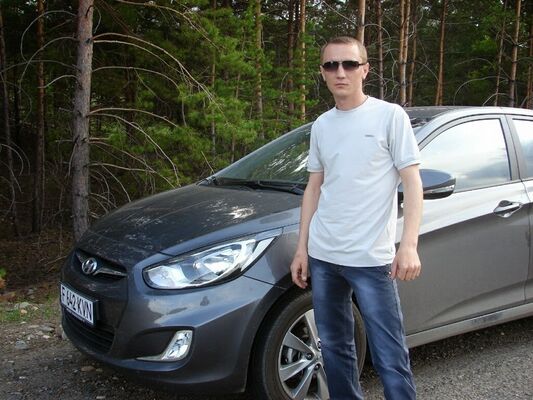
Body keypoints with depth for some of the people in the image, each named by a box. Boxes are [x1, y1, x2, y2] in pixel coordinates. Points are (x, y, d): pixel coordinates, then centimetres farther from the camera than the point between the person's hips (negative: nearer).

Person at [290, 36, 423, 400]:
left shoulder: (390, 116, -3)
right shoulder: (321, 125, 12)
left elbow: (412, 183, -6)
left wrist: (409, 246, -17)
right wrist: (302, 248, 12)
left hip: (371, 259, -5)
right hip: (322, 257, 6)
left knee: (390, 357, -2)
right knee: (335, 347, 15)